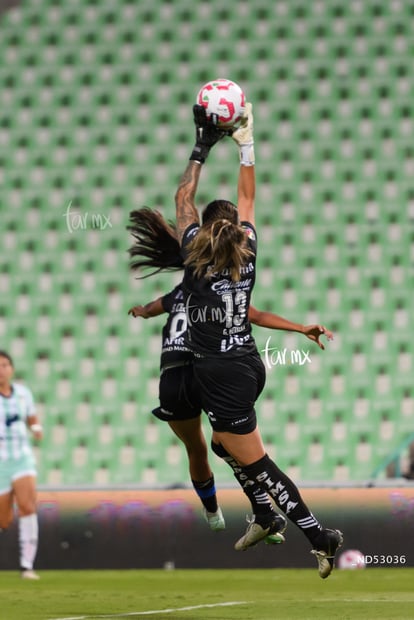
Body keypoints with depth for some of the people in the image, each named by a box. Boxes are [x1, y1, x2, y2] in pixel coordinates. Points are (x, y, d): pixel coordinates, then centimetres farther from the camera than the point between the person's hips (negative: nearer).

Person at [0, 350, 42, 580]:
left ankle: (27, 566, -18)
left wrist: (37, 430, -5)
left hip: (22, 459, 2)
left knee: (27, 507, -22)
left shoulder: (23, 393, 4)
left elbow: (33, 420, 19)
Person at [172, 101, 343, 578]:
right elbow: (247, 199, 15)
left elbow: (183, 199, 5)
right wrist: (246, 144, 17)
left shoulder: (195, 253, -9)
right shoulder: (246, 252, 1)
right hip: (247, 364, 6)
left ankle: (318, 535, -8)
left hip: (219, 374, -6)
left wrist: (202, 148, 10)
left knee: (255, 462, -3)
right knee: (224, 443, 28)